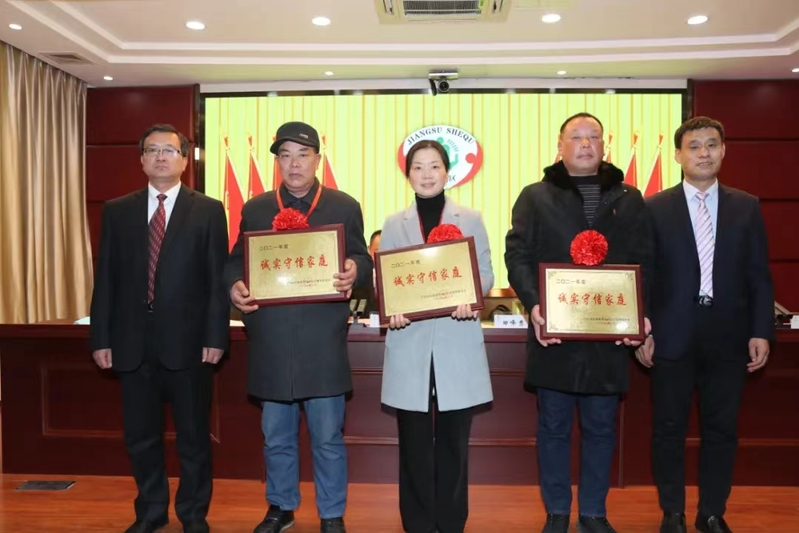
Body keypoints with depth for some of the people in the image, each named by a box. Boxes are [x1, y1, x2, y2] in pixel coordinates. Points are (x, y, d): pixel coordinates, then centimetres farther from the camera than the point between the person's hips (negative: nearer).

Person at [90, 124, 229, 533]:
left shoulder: (208, 211, 1)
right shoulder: (117, 211, 9)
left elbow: (218, 279, -3)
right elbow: (105, 279, 7)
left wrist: (215, 336, -9)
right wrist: (101, 337, 1)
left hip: (187, 341, -2)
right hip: (132, 342, 3)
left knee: (193, 436, 9)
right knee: (140, 435, 13)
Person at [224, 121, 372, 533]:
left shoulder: (345, 207, 5)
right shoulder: (254, 210, 10)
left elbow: (363, 261, 3)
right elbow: (236, 262, 10)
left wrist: (354, 271, -20)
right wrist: (235, 286, -11)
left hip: (323, 343, -2)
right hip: (270, 342, 2)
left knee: (328, 437, 7)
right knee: (276, 437, 16)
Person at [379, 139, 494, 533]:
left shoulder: (471, 220, 7)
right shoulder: (394, 225, 9)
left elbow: (486, 273, 3)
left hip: (457, 344, 0)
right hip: (410, 344, 1)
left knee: (453, 439, 7)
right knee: (414, 440, 6)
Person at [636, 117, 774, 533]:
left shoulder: (746, 207, 6)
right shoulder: (654, 208, 0)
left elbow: (759, 276, 6)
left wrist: (761, 332, -1)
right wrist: (642, 332, -5)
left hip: (727, 336, 2)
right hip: (672, 336, -1)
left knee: (721, 429, 10)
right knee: (668, 429, 8)